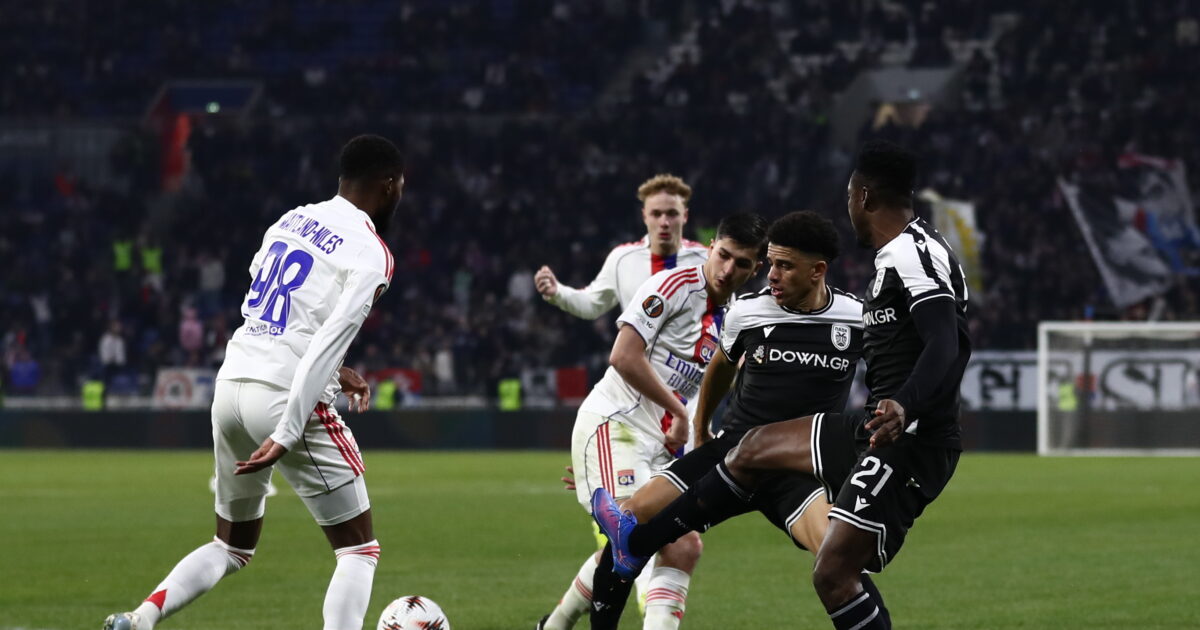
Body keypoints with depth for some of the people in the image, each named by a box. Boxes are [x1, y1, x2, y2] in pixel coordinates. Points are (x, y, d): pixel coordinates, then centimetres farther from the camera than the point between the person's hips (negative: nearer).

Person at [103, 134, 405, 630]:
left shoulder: (291, 221, 14)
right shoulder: (370, 255, -8)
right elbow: (328, 344, -18)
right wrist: (287, 436, -21)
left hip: (232, 385, 7)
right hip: (288, 398, -7)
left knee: (233, 546, 22)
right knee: (359, 550, 5)